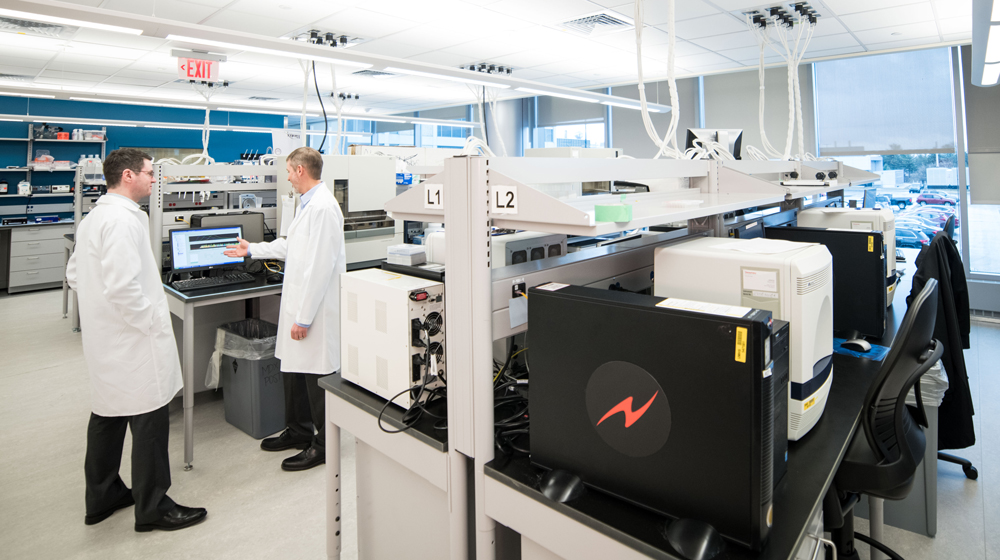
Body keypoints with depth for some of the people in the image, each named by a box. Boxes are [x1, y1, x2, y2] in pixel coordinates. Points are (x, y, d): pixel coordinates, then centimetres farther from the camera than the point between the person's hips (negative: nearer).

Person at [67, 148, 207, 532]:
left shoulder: (93, 218, 13)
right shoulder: (123, 220, -20)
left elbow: (74, 274, 21)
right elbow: (122, 287, -28)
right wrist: (154, 323, -18)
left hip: (104, 339, 11)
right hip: (131, 341, -11)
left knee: (108, 414, 20)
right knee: (149, 419, 0)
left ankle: (102, 496, 34)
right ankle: (152, 508, 13)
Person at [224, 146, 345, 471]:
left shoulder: (323, 207, -20)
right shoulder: (309, 204, 14)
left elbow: (320, 266, -24)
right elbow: (290, 246, 28)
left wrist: (304, 318, -22)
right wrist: (252, 250, 35)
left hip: (315, 310, -11)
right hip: (299, 302, 11)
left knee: (317, 374, 2)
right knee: (293, 368, 20)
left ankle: (323, 445, 18)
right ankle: (298, 431, 38)